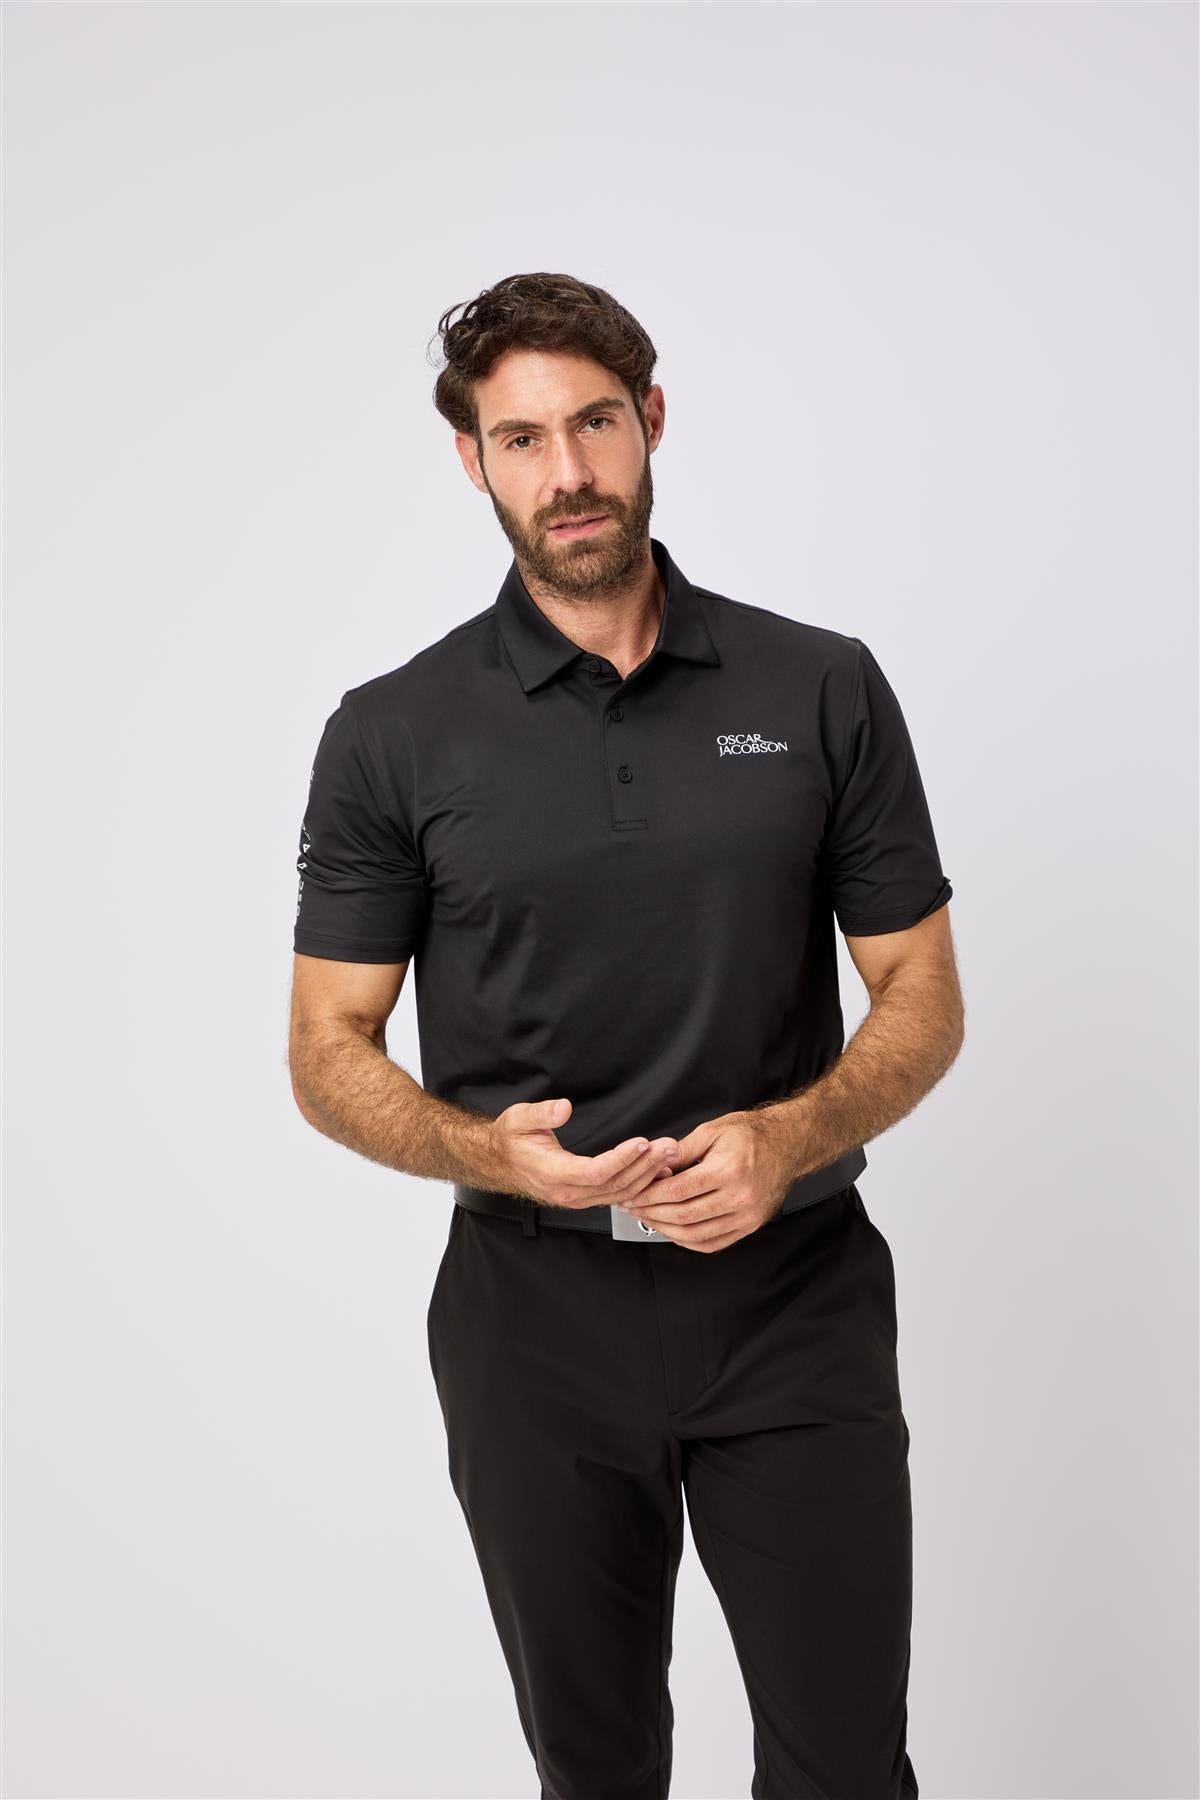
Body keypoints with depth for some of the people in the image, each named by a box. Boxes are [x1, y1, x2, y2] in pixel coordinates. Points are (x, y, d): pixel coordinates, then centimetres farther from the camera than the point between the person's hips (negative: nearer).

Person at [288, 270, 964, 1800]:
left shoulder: (823, 690, -1)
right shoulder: (394, 732, -3)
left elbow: (922, 997, 1)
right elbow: (329, 1049, 0)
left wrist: (789, 1135, -17)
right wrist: (480, 1149, -20)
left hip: (795, 1295, 0)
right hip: (536, 1312, 0)